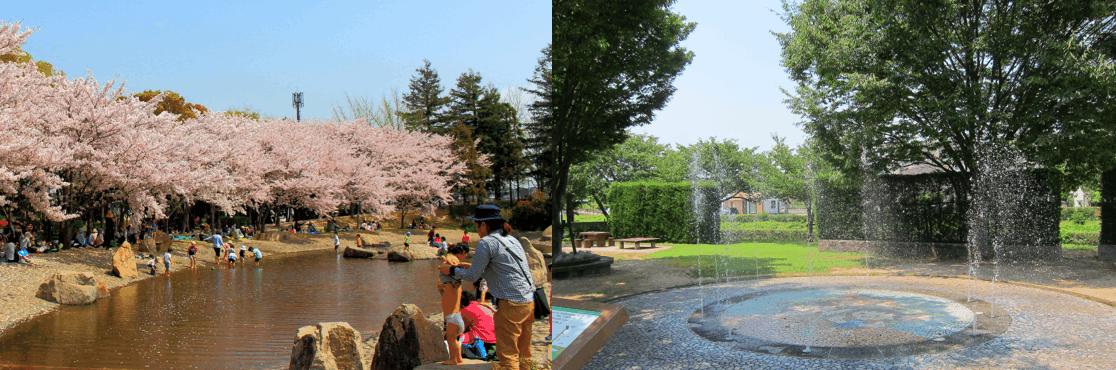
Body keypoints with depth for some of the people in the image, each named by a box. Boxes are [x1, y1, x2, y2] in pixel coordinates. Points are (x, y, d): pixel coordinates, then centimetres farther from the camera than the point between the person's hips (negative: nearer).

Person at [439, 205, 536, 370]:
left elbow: (472, 276, -2)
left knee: (507, 354, 0)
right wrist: (471, 267, 32)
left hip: (511, 303, -8)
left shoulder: (487, 242, -6)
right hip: (530, 302, 8)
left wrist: (452, 270, 14)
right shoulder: (513, 240, 18)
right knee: (523, 354, 14)